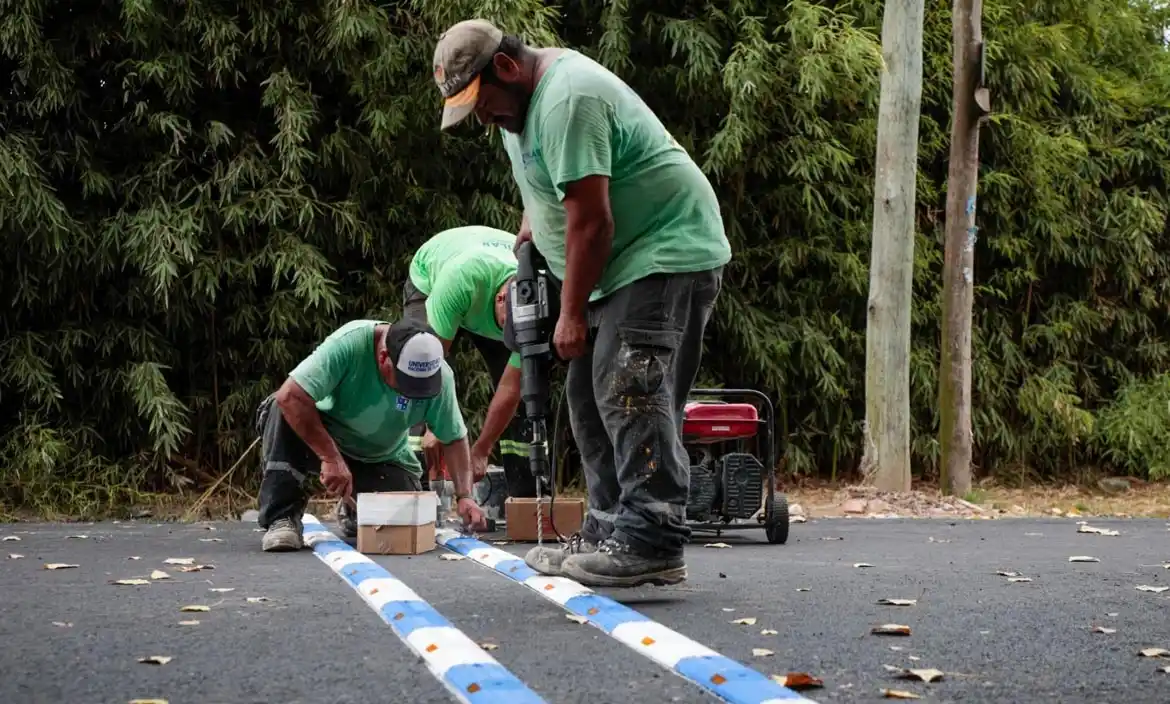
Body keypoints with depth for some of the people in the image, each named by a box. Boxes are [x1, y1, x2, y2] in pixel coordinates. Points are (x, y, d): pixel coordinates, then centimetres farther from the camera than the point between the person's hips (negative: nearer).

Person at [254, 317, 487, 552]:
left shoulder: (440, 376, -21)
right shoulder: (349, 343, -32)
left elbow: (454, 438, -8)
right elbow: (289, 396, -37)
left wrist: (464, 496, -21)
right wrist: (331, 458, -38)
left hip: (383, 459, 3)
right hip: (320, 438, -3)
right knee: (283, 410, -33)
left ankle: (354, 511, 13)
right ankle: (283, 517, -22)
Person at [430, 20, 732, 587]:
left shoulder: (566, 100, -22)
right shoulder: (522, 98, 12)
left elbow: (589, 219, -24)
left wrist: (572, 314, -17)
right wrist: (530, 224, 16)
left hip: (667, 253, -11)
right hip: (623, 265, 11)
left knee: (632, 395, -19)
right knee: (591, 399, 10)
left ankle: (653, 545, -22)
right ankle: (608, 535, 13)